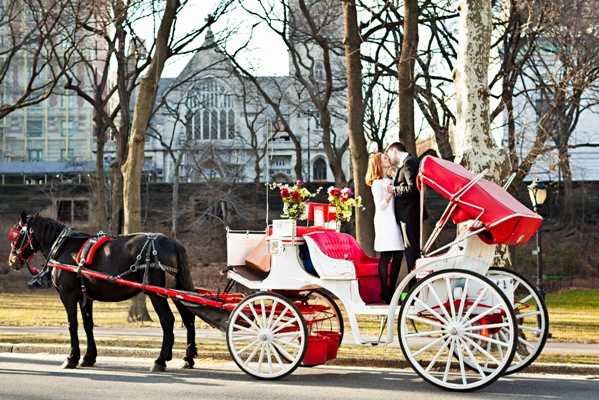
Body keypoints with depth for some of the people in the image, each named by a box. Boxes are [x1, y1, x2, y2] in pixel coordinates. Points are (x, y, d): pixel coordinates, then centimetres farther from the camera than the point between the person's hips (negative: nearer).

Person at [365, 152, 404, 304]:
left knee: (398, 256, 4)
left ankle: (391, 290, 11)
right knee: (385, 257, -8)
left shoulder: (388, 181, 19)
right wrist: (390, 194, -24)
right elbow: (380, 205, -11)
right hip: (384, 222, -8)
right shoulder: (377, 183, -6)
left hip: (393, 222, 8)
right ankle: (385, 293, -5)